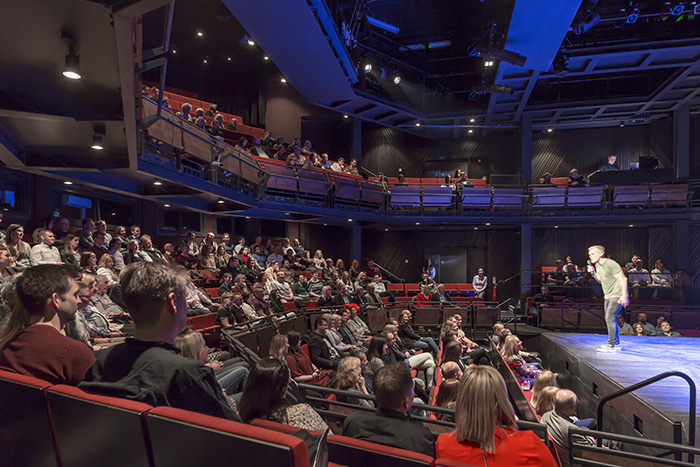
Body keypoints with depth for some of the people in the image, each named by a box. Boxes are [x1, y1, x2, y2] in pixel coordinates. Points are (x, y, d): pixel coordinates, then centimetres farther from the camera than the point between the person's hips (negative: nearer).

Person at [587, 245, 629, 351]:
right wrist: (593, 272, 1)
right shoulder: (597, 265, 10)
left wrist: (624, 296, -24)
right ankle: (616, 344, 24)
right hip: (608, 296, 10)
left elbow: (623, 279, -19)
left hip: (617, 295, -10)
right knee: (610, 319, 13)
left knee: (610, 318, -13)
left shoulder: (610, 264, -18)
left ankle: (611, 345, -8)